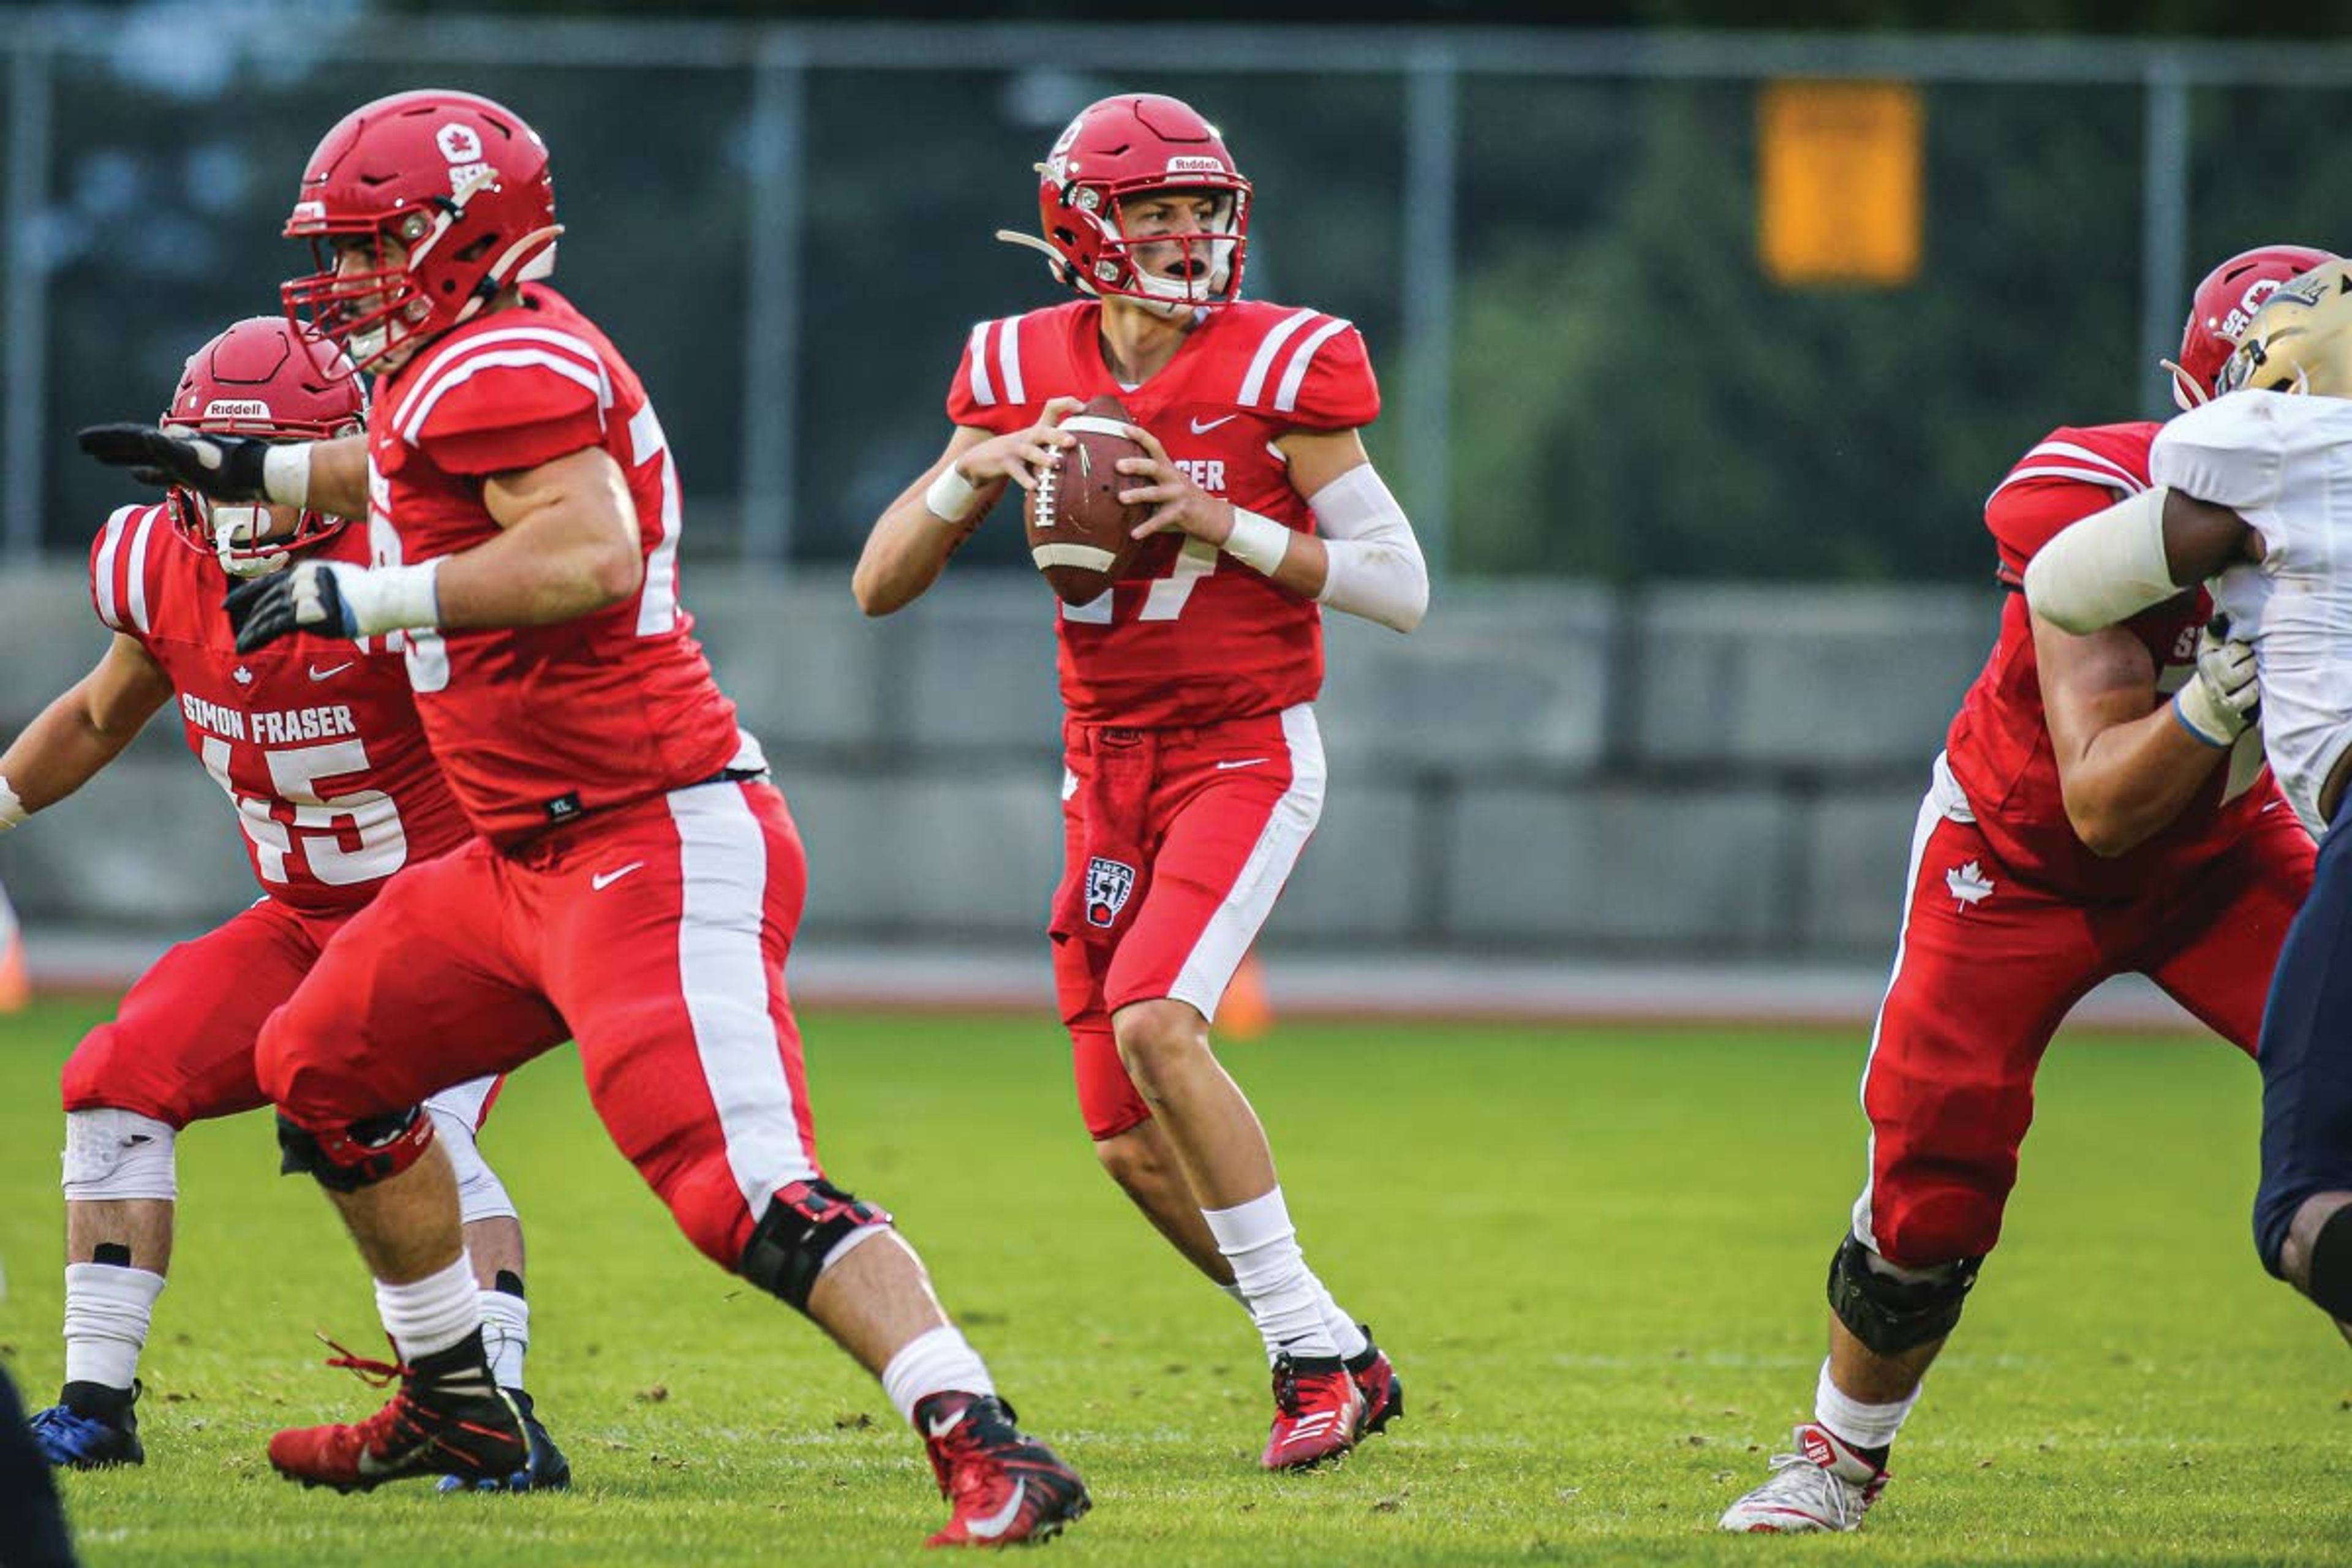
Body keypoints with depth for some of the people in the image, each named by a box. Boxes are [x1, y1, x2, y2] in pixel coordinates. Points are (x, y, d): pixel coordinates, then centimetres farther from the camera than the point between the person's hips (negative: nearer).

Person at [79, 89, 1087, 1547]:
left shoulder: (502, 366, -16)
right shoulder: (477, 359, 15)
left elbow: (590, 553, -32)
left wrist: (359, 596, -25)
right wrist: (247, 472, 43)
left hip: (653, 848, -11)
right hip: (534, 860, 11)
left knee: (749, 1193, -23)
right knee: (325, 1069, 24)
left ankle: (992, 1453, -29)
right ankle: (456, 1409, 35)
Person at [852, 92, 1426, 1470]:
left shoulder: (1277, 368, -9)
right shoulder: (1022, 375, 2)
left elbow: (1402, 589, -8)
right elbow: (880, 585, 4)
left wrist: (1230, 526, -19)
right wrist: (976, 471, -14)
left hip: (1248, 751, -5)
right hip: (1109, 773, 5)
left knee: (1152, 1021, -27)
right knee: (1135, 1145, 2)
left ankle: (1314, 1352, -17)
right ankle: (1338, 1361, 20)